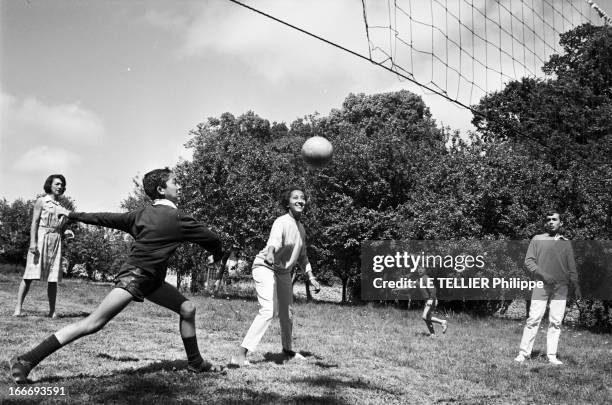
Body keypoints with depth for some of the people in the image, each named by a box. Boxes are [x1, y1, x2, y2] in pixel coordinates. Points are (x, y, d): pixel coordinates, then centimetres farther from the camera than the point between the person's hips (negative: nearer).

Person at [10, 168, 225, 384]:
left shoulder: (142, 213, 10)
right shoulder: (177, 218, -13)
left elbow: (108, 218, 15)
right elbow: (209, 238, -3)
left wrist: (73, 215, 27)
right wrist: (217, 253, 19)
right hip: (134, 276, -10)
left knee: (188, 308, 10)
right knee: (92, 324, -14)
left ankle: (195, 362, 24)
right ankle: (25, 361, -12)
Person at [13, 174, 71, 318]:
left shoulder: (61, 206, 17)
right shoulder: (41, 201, 4)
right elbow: (34, 222, -5)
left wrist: (66, 232, 2)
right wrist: (33, 242, -15)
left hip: (56, 240, 5)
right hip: (41, 237, -4)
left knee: (53, 278, 2)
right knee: (30, 275, -8)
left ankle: (52, 310, 5)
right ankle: (18, 306, -5)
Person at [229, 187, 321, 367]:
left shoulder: (301, 227, 6)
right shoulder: (282, 222, -20)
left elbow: (302, 256, 21)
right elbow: (274, 242, -43)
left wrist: (311, 277, 17)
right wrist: (270, 253, -64)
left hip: (284, 272, 9)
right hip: (265, 268, -8)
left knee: (287, 312, 17)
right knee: (269, 310, -22)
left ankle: (287, 350, 37)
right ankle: (240, 353, -23)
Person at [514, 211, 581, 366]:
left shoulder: (566, 243, 16)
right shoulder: (537, 239, 8)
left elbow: (572, 267, 15)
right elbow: (528, 261, 1)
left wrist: (576, 287, 7)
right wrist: (543, 274, -13)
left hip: (561, 287, 3)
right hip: (541, 285, -2)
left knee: (556, 322, 1)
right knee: (533, 319, -7)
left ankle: (552, 356, 5)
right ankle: (523, 353, -3)